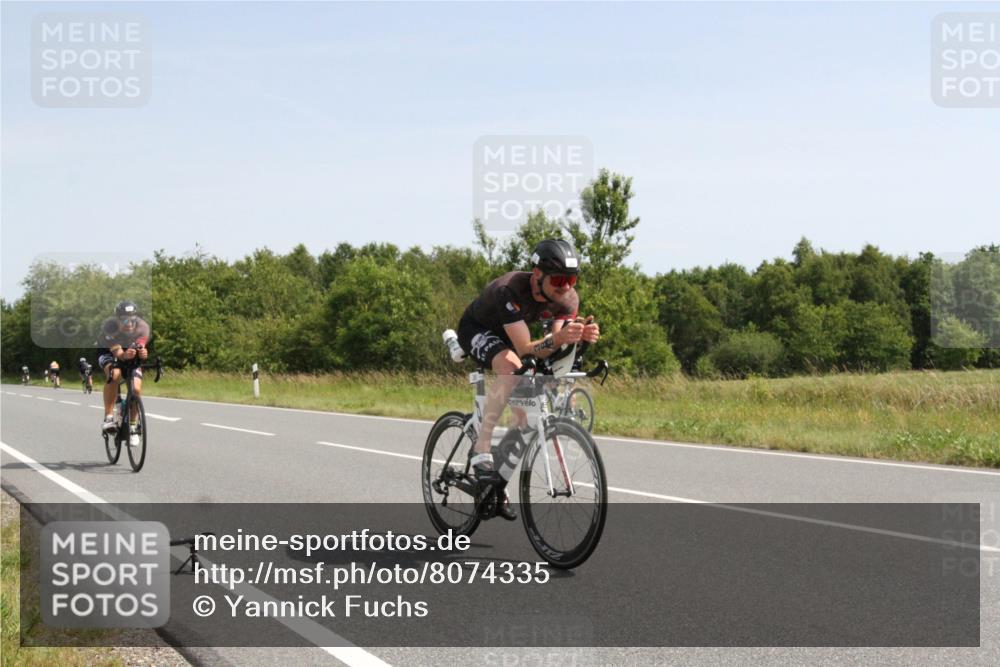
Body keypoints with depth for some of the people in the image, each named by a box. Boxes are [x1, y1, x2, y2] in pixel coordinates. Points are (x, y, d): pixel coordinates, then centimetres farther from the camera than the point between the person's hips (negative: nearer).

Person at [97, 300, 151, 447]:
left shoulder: (142, 327, -30)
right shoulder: (110, 327, -36)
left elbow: (141, 347, -40)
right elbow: (117, 352, -43)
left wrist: (142, 353, -64)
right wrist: (125, 355, -66)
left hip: (131, 355, 3)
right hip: (108, 352, -2)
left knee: (136, 388, -14)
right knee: (114, 374, -34)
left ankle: (132, 426, 8)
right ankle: (108, 418, -26)